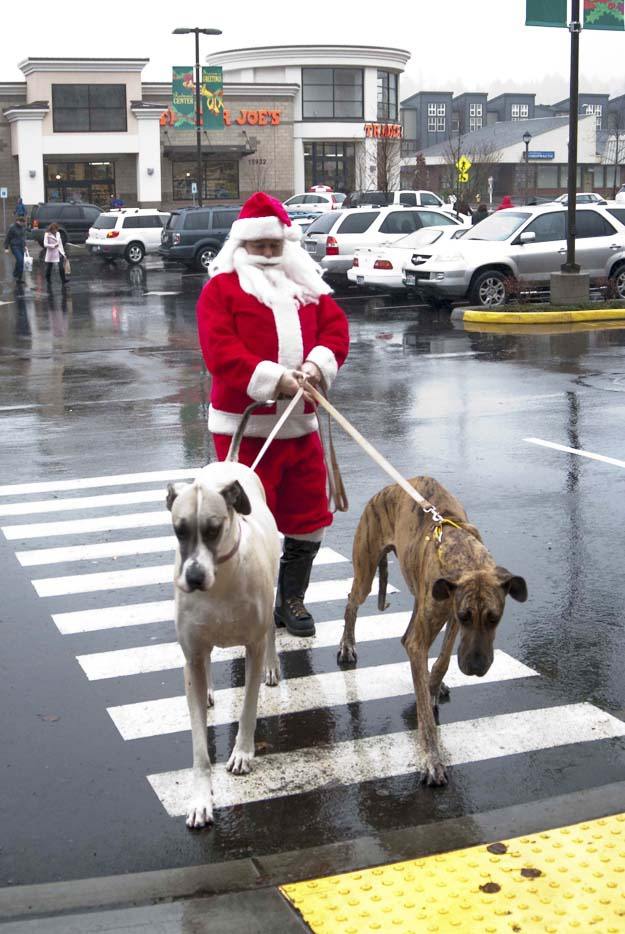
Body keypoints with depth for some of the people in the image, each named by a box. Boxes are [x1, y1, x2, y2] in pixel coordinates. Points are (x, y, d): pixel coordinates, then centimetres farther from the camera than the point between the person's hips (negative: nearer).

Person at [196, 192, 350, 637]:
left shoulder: (308, 285, 14)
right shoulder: (223, 287, -3)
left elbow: (336, 326, 6)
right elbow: (220, 350, -15)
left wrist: (318, 364, -15)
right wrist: (273, 378, -27)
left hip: (301, 422, 5)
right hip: (245, 424, -5)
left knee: (308, 515, 11)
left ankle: (292, 599, 27)